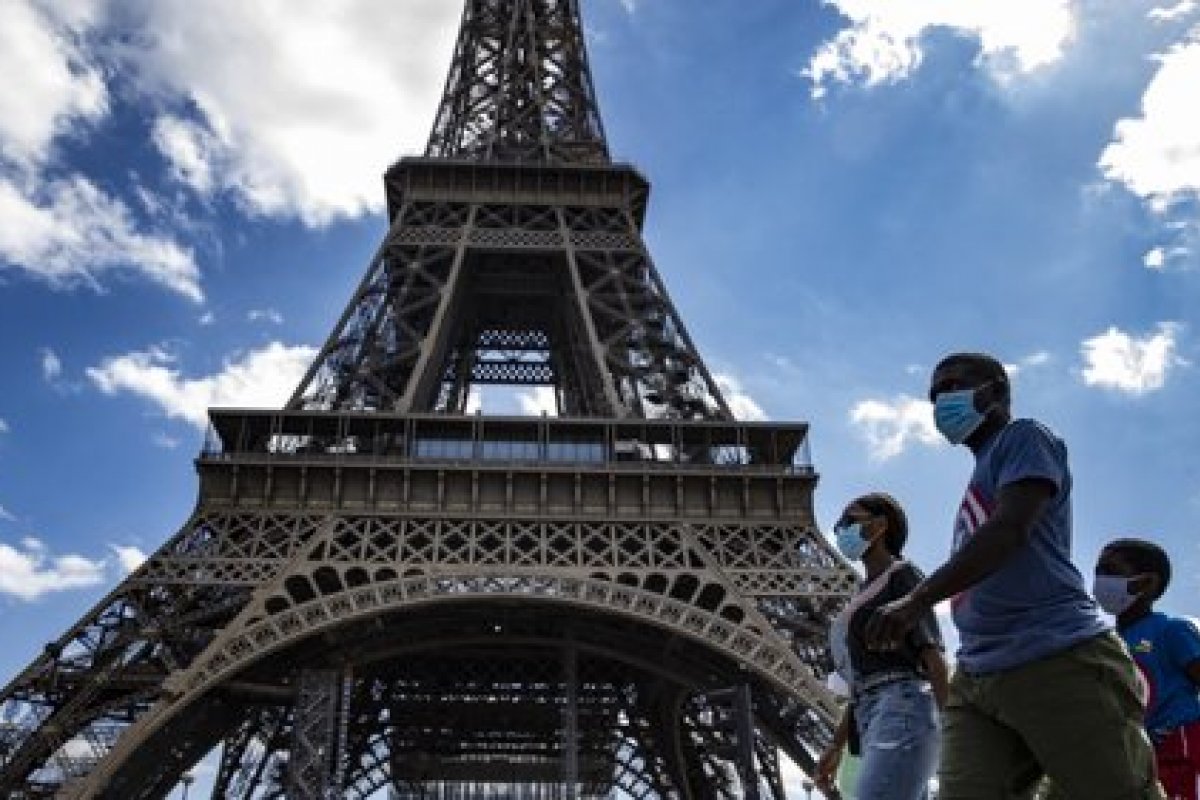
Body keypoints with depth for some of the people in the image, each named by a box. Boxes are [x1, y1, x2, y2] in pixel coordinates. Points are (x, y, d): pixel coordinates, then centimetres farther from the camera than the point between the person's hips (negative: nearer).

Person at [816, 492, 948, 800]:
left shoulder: (902, 575, 4)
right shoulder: (867, 595, 29)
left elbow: (933, 655, -8)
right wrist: (836, 746, 21)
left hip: (903, 715, -9)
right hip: (876, 726, 9)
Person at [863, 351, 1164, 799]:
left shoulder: (1024, 438, 4)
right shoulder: (980, 481, 29)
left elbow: (1011, 529, -14)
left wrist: (917, 600, -24)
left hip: (1062, 662, -8)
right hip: (977, 680, 8)